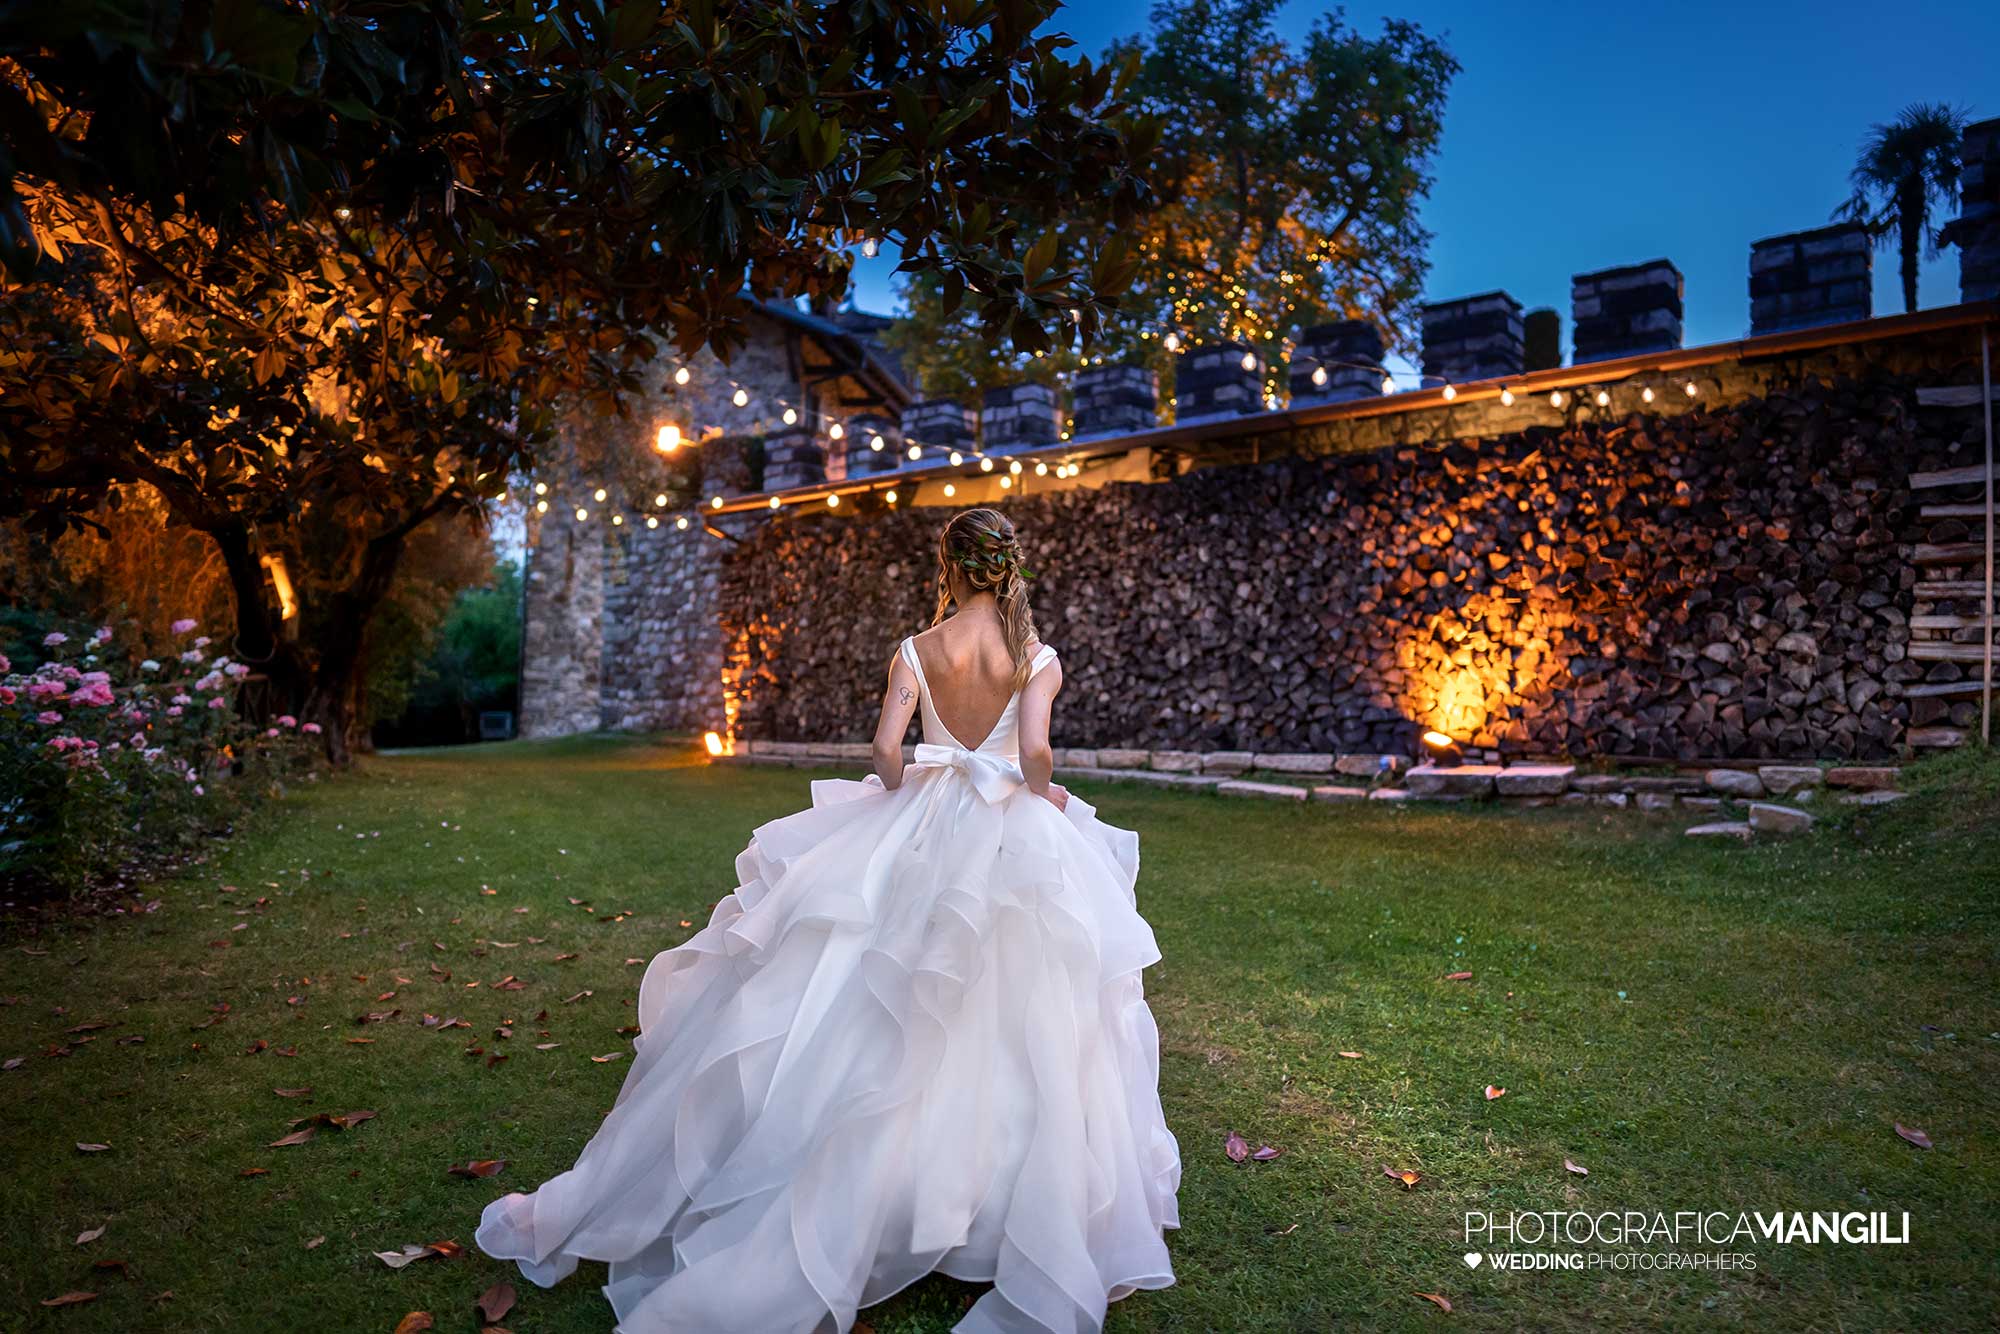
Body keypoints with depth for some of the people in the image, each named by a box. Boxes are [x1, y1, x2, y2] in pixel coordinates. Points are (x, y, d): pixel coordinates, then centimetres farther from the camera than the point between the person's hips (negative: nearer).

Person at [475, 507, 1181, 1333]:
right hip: (1013, 837, 0)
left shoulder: (917, 650, -3)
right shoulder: (1038, 656, -5)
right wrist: (1043, 798, 2)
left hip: (919, 830, 1)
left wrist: (906, 801, 9)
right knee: (1012, 1019, 10)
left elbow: (885, 750, -10)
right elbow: (1035, 753, -19)